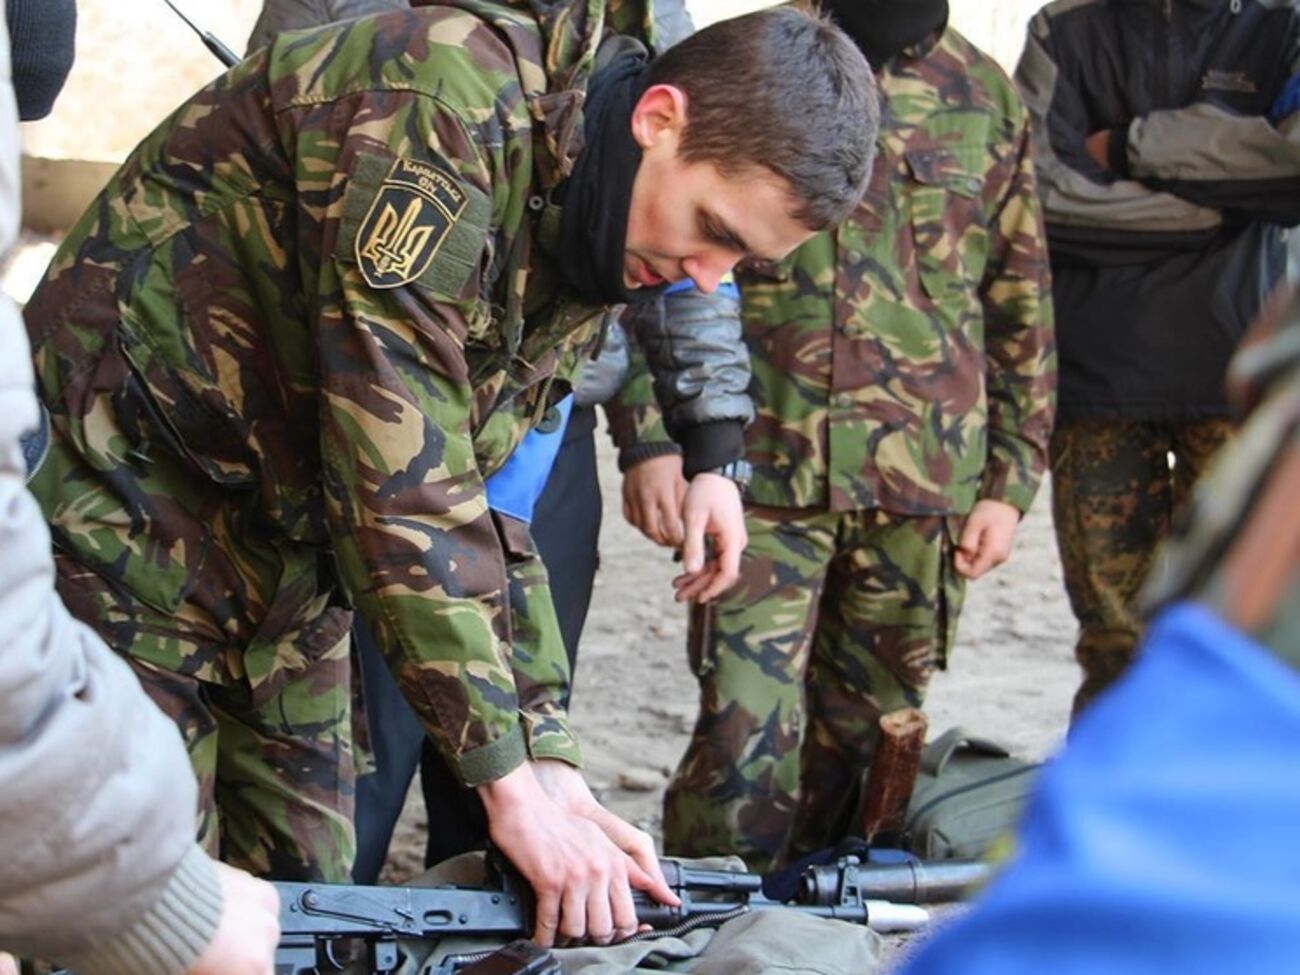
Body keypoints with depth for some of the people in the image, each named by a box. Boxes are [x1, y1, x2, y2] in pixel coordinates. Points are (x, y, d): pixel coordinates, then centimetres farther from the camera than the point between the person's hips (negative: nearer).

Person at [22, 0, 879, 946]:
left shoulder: (589, 232, 1)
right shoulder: (447, 100, -26)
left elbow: (473, 504, 3)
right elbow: (396, 479, -29)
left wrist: (552, 763, -5)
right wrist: (511, 779, -25)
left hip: (280, 561, 8)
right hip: (126, 519, -8)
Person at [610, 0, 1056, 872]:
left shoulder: (986, 96, 11)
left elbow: (1024, 304, 14)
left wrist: (1010, 482, 8)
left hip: (924, 481, 3)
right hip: (763, 472, -2)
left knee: (864, 735, 10)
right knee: (746, 735, -9)